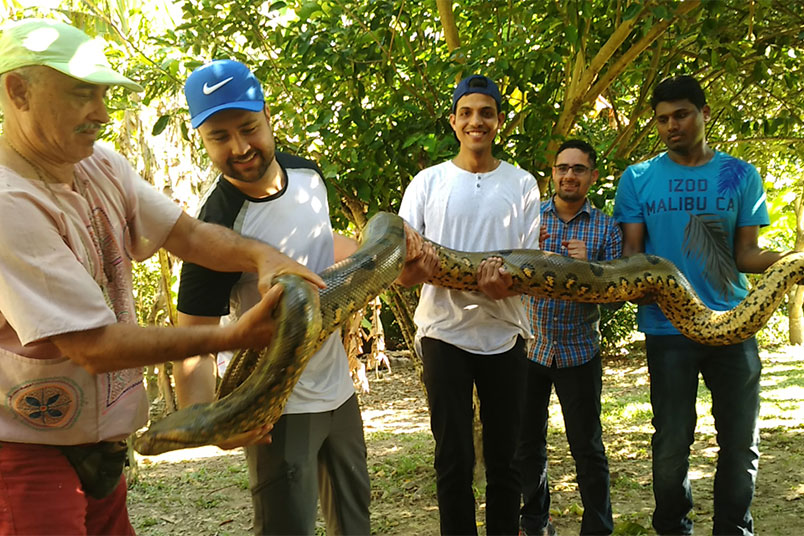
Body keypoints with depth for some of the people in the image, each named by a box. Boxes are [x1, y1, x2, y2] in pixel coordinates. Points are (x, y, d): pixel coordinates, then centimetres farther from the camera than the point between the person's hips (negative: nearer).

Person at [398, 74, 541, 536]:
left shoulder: (522, 184, 7)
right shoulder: (428, 182, 5)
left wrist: (507, 281, -22)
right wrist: (415, 269, -23)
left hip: (504, 333, 1)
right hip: (445, 331, -1)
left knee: (505, 458, 8)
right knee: (454, 459, 1)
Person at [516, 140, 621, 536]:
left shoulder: (606, 228, 1)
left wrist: (589, 267, -21)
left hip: (579, 351, -1)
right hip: (529, 345, 2)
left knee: (587, 445, 3)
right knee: (527, 442, 11)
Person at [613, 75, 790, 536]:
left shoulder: (740, 175, 6)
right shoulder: (638, 179, 5)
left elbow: (746, 255, 4)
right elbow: (631, 252, 4)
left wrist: (785, 258, -17)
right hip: (667, 325, -1)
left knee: (742, 441, 7)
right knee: (672, 443, 6)